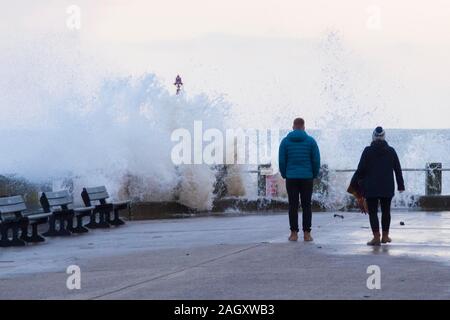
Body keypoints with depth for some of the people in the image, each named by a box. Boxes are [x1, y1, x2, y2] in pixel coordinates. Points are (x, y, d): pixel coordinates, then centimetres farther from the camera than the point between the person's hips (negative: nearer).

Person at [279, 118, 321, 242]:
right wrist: (314, 175, 12)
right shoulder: (311, 141, 0)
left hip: (291, 178, 0)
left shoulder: (285, 141, 1)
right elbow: (316, 160, 0)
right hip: (307, 177, 0)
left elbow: (281, 161, 1)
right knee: (306, 206, 3)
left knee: (293, 206, 3)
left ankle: (294, 233, 1)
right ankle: (307, 233, 1)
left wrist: (284, 175, 13)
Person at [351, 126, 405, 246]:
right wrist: (401, 185, 13)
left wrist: (354, 183, 4)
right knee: (386, 211, 14)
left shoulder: (368, 151, -6)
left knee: (373, 212, 0)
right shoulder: (391, 151, 2)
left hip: (371, 188, -3)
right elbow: (398, 170, 5)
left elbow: (360, 169, -7)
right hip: (387, 187, 3)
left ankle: (376, 237, -9)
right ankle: (385, 236, 20)